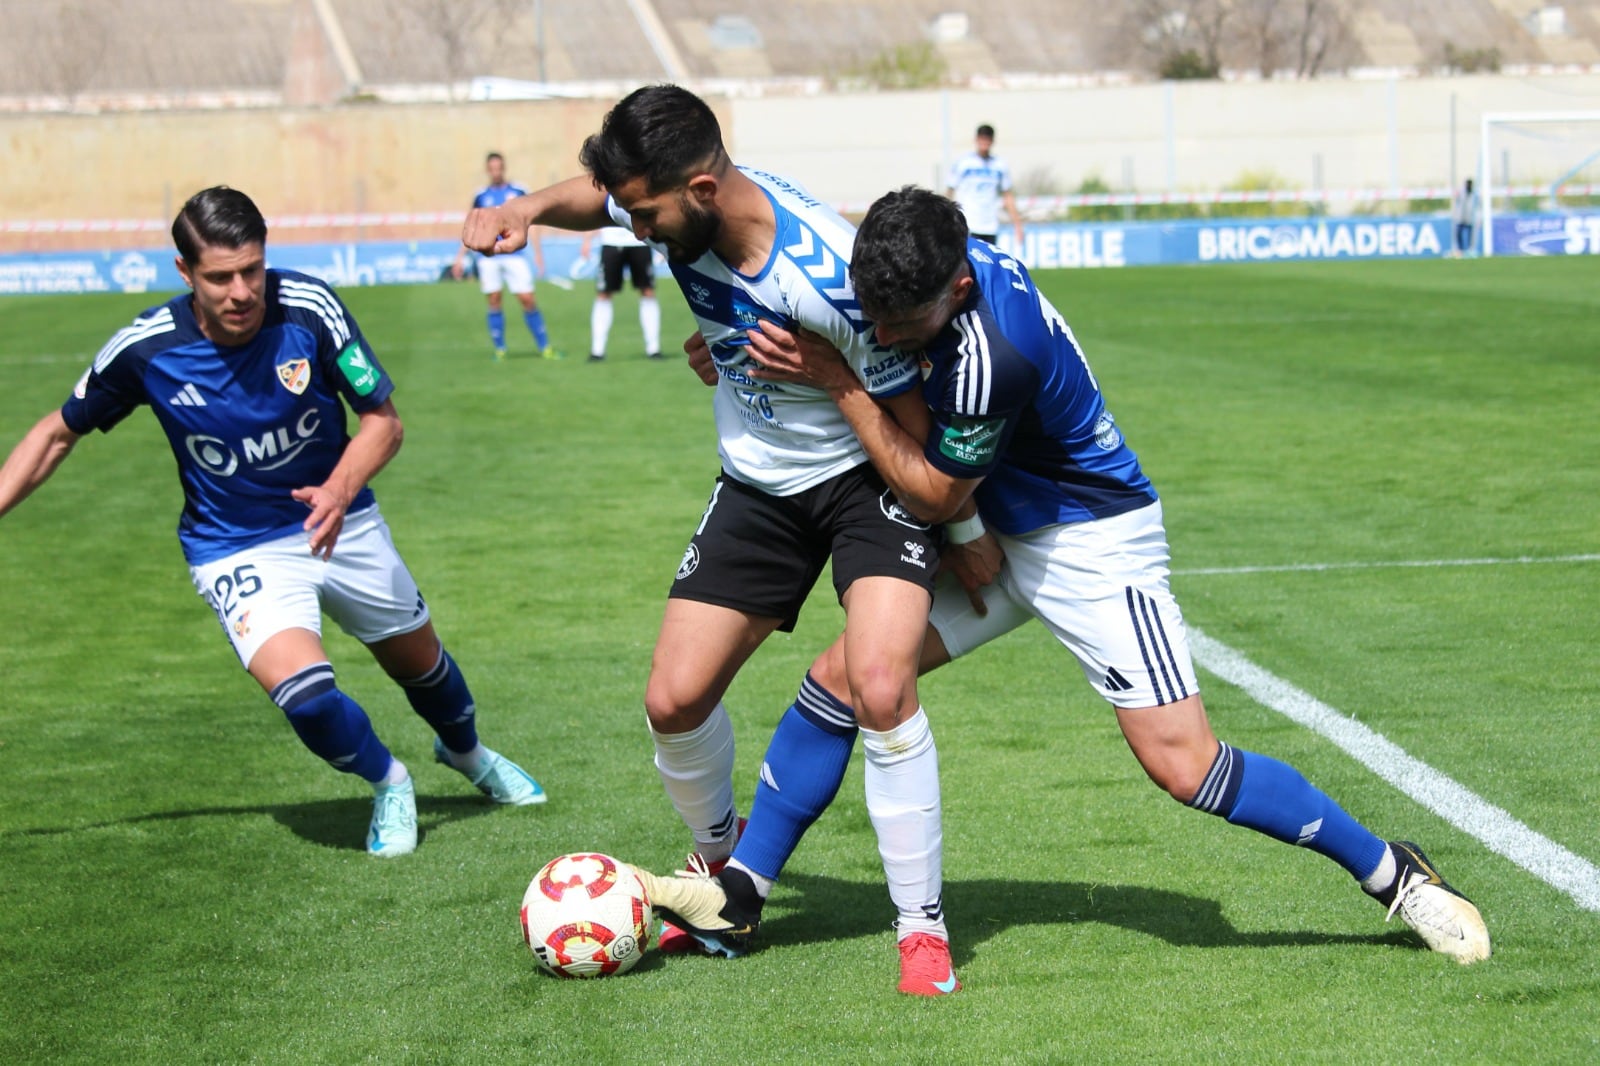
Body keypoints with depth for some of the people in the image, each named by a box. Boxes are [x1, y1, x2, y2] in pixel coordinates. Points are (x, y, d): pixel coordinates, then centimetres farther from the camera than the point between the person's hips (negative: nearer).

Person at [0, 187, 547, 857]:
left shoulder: (308, 308, -21)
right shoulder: (145, 349, -21)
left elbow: (383, 419, -13)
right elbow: (58, 434, -3)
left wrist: (340, 490, -32)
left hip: (341, 523, 2)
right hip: (238, 548, -2)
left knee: (419, 661, 20)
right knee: (302, 690, -27)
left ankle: (466, 752, 57)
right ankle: (387, 784, 6)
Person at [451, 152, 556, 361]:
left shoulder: (518, 192, 4)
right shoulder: (481, 197, 8)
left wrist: (538, 252, 0)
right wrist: (460, 257, 9)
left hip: (514, 255, -1)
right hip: (488, 256, 1)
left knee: (528, 300, -6)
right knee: (494, 302, 0)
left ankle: (544, 346, 2)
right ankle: (499, 349, 9)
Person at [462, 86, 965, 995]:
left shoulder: (831, 278, -33)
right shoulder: (675, 211, -15)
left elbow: (916, 423, -21)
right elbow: (590, 194, 10)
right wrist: (523, 210, -10)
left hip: (867, 478, -6)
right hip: (757, 487, 6)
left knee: (880, 688, -26)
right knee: (676, 700, 1)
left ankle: (924, 930, -11)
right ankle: (722, 862, 33)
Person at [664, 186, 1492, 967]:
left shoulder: (989, 354, -34)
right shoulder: (956, 258, -9)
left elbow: (934, 493, -19)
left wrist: (835, 381, -19)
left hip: (1091, 543, -8)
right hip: (1000, 533, 8)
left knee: (1183, 766, -14)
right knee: (838, 678, -1)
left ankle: (1391, 873, 2)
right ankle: (741, 892, 10)